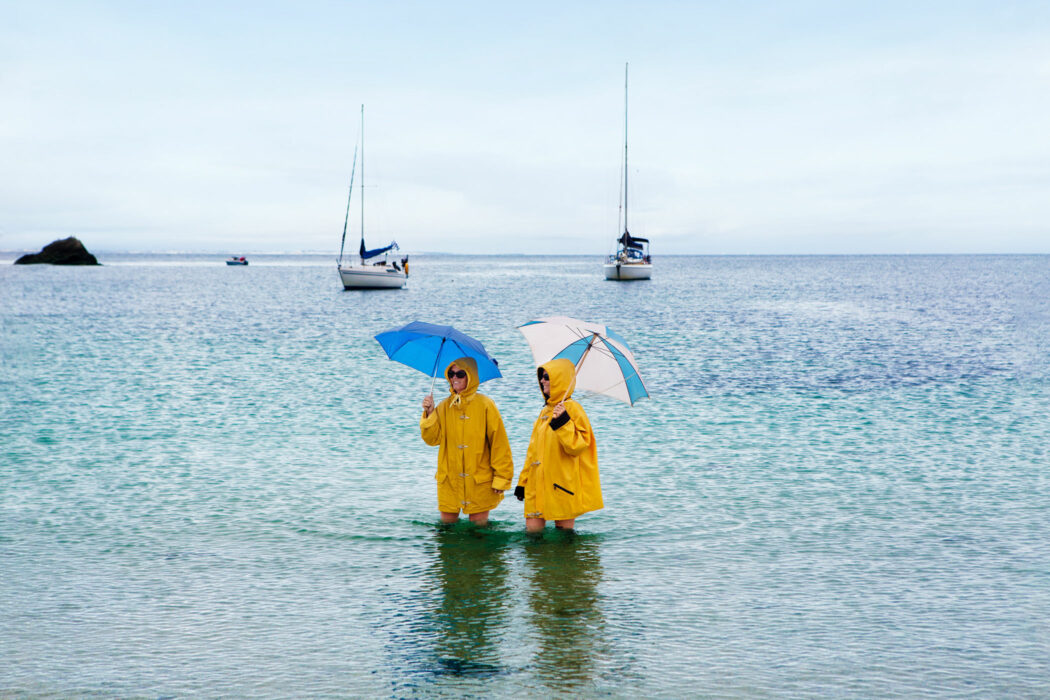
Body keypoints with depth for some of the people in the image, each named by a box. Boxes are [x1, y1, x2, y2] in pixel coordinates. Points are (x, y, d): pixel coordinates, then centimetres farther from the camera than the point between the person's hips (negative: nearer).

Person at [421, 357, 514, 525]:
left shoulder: (485, 405, -4)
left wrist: (501, 478, -6)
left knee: (479, 524, 1)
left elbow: (499, 443, -4)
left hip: (479, 480, -3)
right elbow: (432, 438, -1)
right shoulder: (445, 407, 6)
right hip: (449, 480, 3)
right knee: (447, 521, 6)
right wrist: (429, 413, -15)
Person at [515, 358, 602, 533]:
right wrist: (523, 481, 19)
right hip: (539, 485, 7)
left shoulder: (572, 409, -7)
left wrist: (563, 422, -27)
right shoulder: (545, 411, 17)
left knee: (564, 530, -1)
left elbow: (577, 446, -17)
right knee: (533, 528, 1)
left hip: (561, 486, -7)